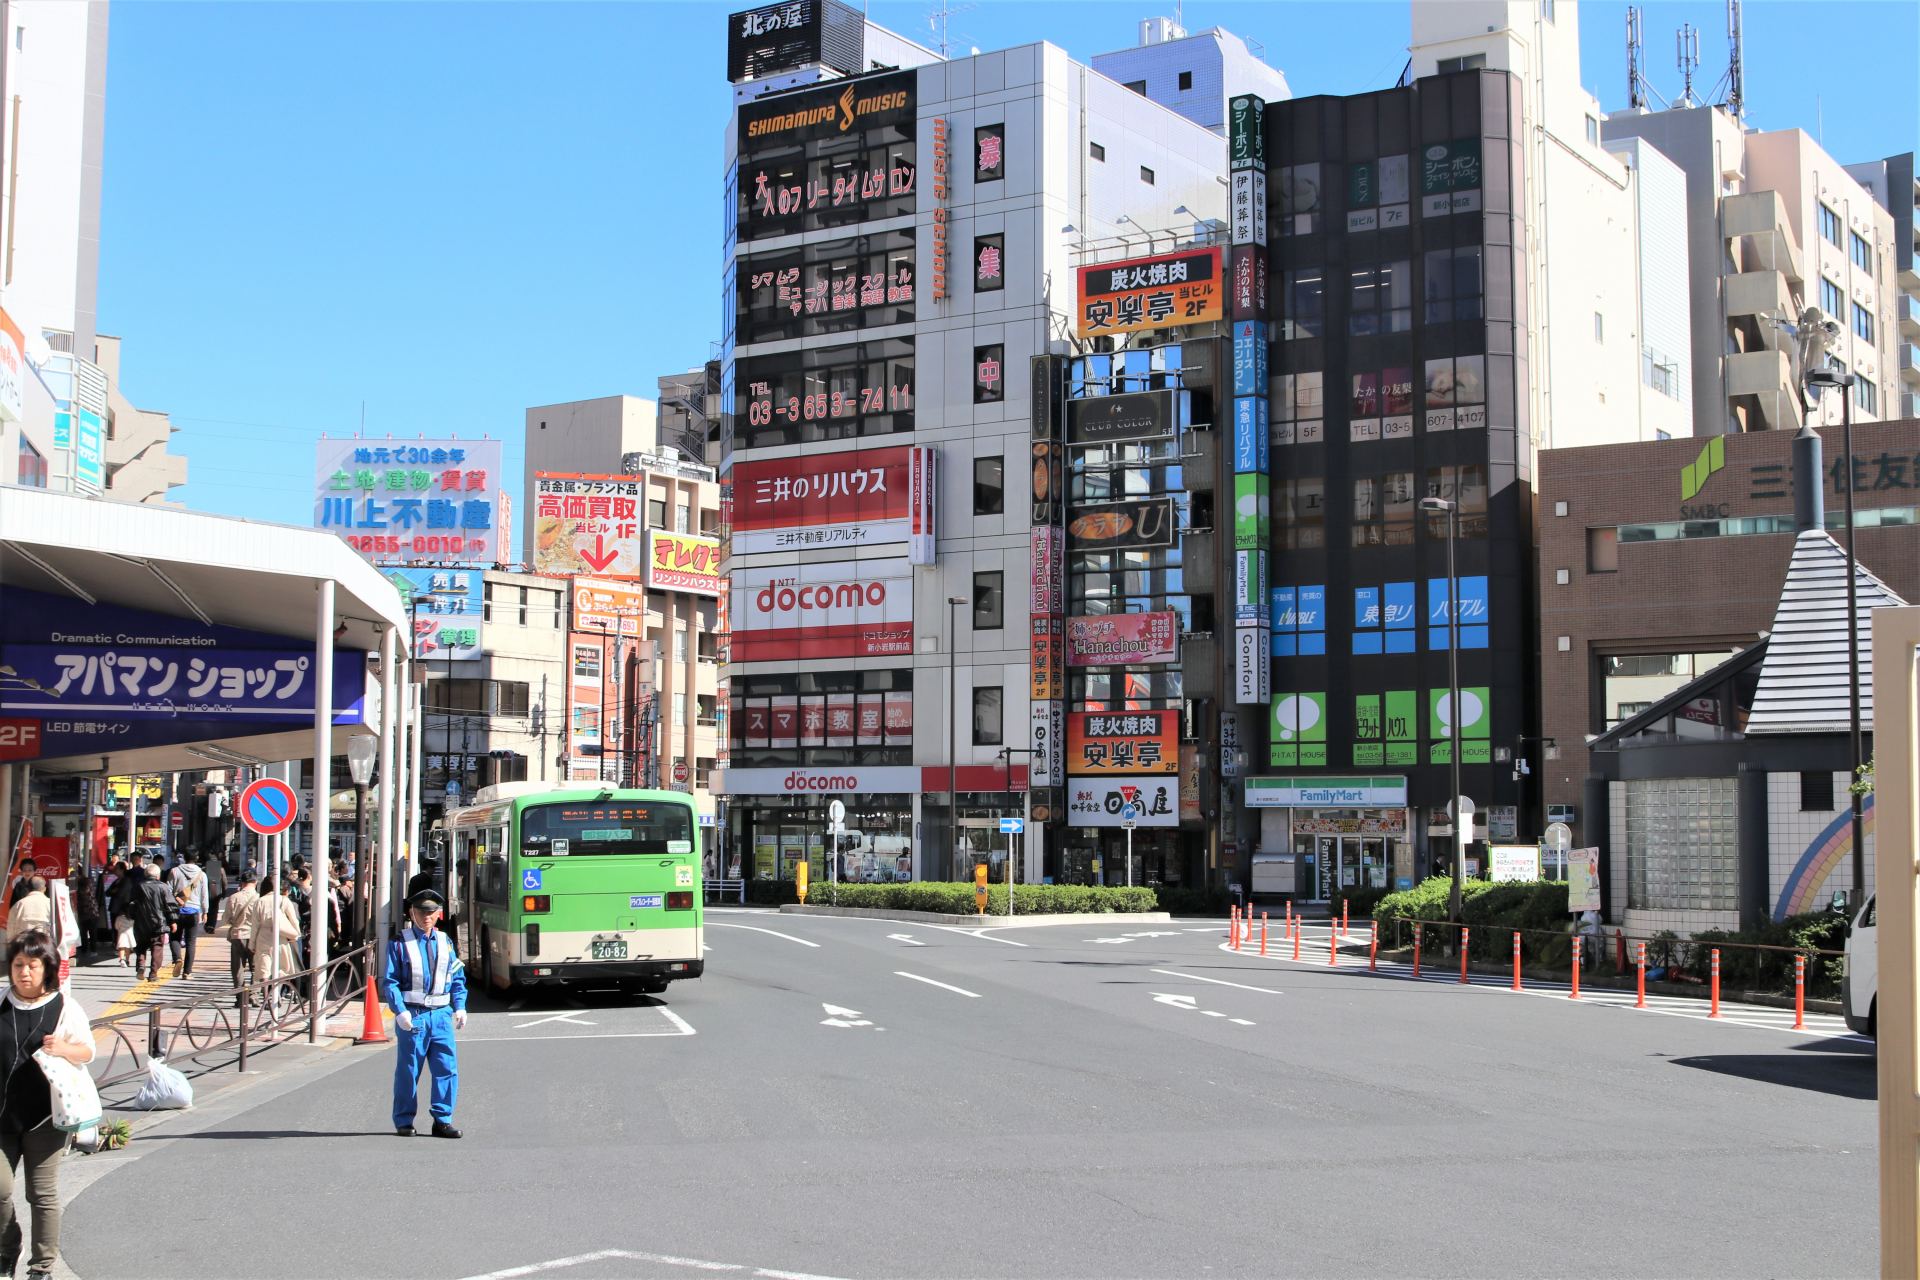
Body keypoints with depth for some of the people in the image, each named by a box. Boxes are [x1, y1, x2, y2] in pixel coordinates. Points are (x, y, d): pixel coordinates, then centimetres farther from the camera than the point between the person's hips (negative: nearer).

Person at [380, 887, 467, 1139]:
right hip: (412, 1016, -3)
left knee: (448, 1068, -2)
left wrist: (460, 1007, 2)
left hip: (441, 1014, 3)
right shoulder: (399, 944, -1)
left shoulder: (445, 943, 12)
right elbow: (390, 982, -4)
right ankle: (403, 1121, 16)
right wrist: (400, 1011, -16)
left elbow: (458, 979, 15)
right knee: (408, 1071, 4)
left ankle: (442, 1120, 7)